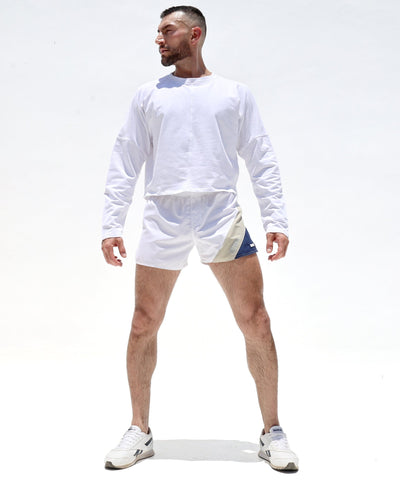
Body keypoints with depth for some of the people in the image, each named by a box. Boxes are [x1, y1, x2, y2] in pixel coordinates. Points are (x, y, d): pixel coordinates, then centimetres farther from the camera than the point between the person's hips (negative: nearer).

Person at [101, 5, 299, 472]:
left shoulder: (235, 94, 13)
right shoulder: (148, 95, 16)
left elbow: (261, 161, 9)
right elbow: (124, 162, 13)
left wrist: (275, 219, -2)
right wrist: (111, 224, 3)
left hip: (222, 214, -1)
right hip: (163, 217, 2)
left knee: (256, 323, -4)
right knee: (143, 326, 1)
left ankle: (272, 433, 11)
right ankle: (139, 431, 18)